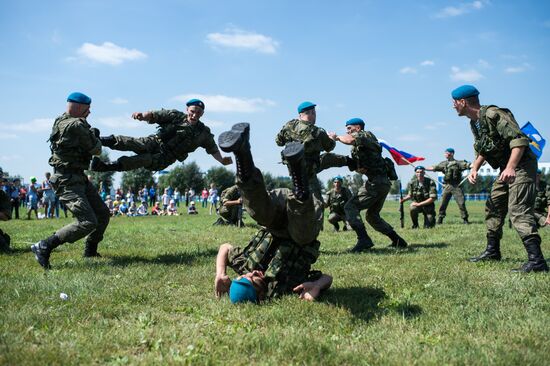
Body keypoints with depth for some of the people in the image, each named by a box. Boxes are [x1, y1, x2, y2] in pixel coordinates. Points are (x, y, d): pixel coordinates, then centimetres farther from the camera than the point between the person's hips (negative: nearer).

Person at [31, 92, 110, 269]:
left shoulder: (62, 122, 11)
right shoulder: (76, 125, -19)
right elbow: (96, 150, -10)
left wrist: (93, 136, 10)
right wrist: (94, 135, 8)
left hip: (79, 178, 10)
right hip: (68, 181, -10)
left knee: (103, 214, 14)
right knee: (88, 222, -19)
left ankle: (90, 250, 28)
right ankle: (43, 247, -12)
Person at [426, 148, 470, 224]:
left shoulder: (459, 163, 2)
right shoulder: (443, 164, 14)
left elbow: (469, 166, -7)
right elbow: (433, 168, 16)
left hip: (456, 186, -3)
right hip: (447, 186, 3)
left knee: (461, 203, -5)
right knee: (443, 204, 3)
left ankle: (465, 219, 4)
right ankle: (440, 220, 11)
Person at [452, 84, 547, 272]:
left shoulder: (493, 114, -20)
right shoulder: (474, 123, 11)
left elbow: (520, 139, -27)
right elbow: (482, 150, 24)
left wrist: (510, 167, -38)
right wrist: (474, 168, 7)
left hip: (521, 166, -10)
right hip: (506, 169, 10)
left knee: (518, 211, -20)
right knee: (493, 207, 15)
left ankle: (536, 260, -23)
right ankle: (492, 251, 26)